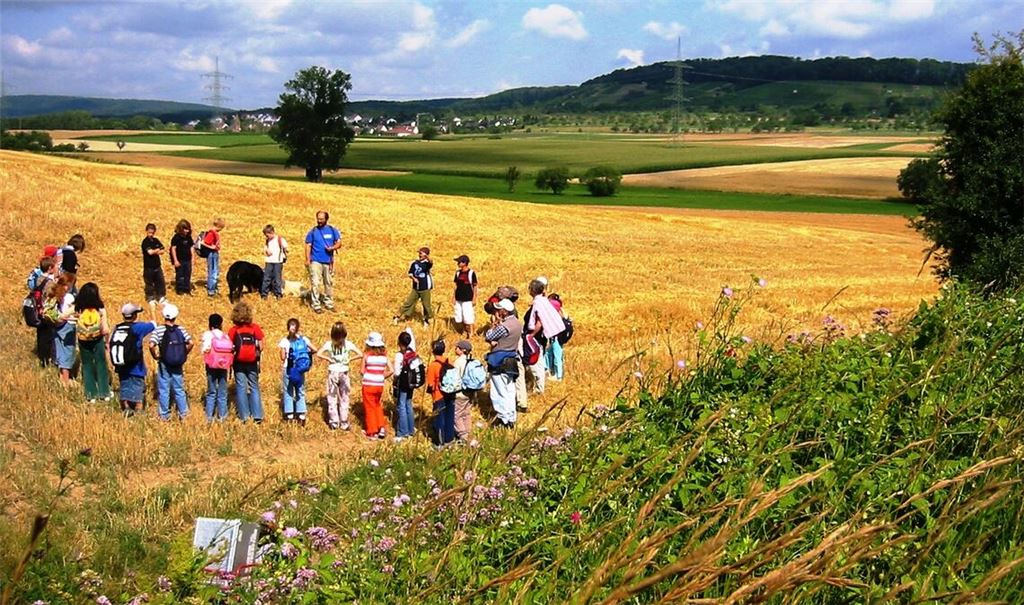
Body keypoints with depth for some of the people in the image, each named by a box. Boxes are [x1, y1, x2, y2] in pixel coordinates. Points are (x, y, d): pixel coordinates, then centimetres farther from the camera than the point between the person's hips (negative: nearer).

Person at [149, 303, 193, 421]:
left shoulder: (159, 330, -11)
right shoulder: (181, 330, -3)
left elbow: (152, 345, -24)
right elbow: (191, 343, -11)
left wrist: (155, 356, -8)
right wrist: (184, 354, 2)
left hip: (164, 365, -2)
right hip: (178, 365, 2)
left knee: (164, 390, 8)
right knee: (179, 389, 13)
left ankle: (164, 415, 13)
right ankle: (183, 413, 16)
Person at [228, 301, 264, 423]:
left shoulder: (233, 330, -6)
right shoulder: (255, 328, -5)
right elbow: (261, 347, -4)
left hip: (239, 363, -1)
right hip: (252, 362, 1)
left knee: (241, 388, 6)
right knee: (254, 388, 10)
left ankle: (244, 416, 5)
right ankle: (257, 416, 6)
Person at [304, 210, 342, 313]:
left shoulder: (332, 230, 4)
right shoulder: (313, 231, 0)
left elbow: (339, 243, 3)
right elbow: (308, 246, -1)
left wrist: (332, 248, -17)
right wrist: (308, 259, -11)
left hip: (328, 261, 2)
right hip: (316, 261, -2)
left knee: (328, 283, 11)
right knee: (315, 283, -7)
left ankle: (328, 303, 24)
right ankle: (316, 305, -6)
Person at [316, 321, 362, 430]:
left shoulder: (329, 344, -6)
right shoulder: (348, 344, -6)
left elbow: (319, 354, -17)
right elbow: (360, 354, -11)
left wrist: (328, 359, -7)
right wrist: (350, 359, -4)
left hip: (332, 373, 0)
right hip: (344, 373, 0)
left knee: (332, 398, 10)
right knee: (344, 399, 10)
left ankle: (334, 423, 11)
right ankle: (344, 423, 12)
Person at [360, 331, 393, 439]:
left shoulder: (366, 354, -10)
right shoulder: (384, 354, 0)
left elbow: (362, 371, -7)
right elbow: (391, 370, -4)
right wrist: (381, 376, 8)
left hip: (368, 385, -3)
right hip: (380, 385, 3)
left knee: (370, 408, 10)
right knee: (377, 405, 25)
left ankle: (373, 433, 15)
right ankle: (382, 428, 15)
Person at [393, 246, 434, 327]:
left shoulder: (427, 263, -12)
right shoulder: (414, 263, 2)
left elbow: (431, 262, -38)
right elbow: (410, 273, 11)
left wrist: (426, 256, -56)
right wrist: (413, 278, -11)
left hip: (425, 288, -3)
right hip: (415, 288, 4)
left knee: (426, 305, 6)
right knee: (408, 302, 8)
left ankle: (426, 320, 26)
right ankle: (398, 317, 16)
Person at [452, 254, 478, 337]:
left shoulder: (471, 273, -10)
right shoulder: (458, 273, 6)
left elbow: (474, 286, -6)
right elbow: (456, 285, 12)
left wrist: (474, 298, -7)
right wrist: (454, 297, 9)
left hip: (468, 299, -6)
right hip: (459, 298, 6)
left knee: (468, 317, -7)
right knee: (459, 317, 10)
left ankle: (471, 333, 4)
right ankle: (464, 332, 25)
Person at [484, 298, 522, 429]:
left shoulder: (504, 326, -25)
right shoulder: (518, 323, 4)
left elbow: (488, 337, -13)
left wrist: (494, 324, -4)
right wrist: (494, 341, -13)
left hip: (499, 363, -9)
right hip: (510, 361, 9)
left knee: (499, 392, 2)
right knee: (509, 391, 15)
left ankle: (505, 420, 7)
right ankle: (511, 418, 23)